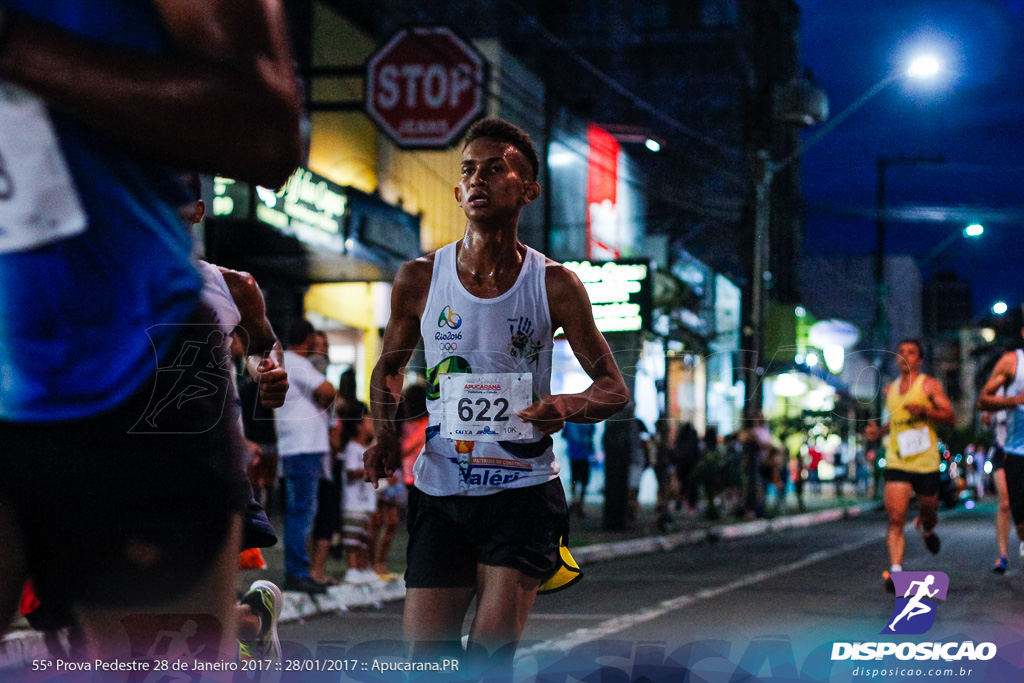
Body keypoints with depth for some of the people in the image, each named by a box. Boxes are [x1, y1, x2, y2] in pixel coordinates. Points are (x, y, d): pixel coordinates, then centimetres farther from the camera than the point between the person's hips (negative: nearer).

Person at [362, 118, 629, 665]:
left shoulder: (554, 285, -3)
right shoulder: (418, 280, 2)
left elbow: (613, 388, 2)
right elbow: (388, 368, 18)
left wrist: (567, 407, -20)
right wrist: (384, 433, -1)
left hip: (524, 492, -2)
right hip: (439, 494, 2)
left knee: (491, 656, -10)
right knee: (425, 656, 1)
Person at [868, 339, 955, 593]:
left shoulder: (929, 385, -1)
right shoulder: (890, 390, 14)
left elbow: (950, 417, -7)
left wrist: (924, 411, -22)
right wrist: (878, 430, 11)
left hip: (926, 462, -2)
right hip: (897, 463, 2)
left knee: (928, 511, 14)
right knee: (896, 519, -13)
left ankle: (927, 529, 51)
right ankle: (896, 571, -19)